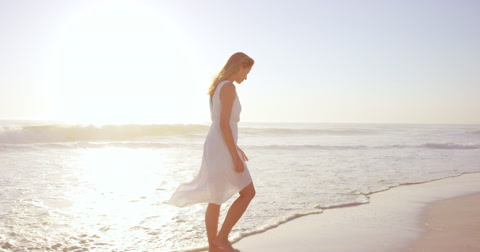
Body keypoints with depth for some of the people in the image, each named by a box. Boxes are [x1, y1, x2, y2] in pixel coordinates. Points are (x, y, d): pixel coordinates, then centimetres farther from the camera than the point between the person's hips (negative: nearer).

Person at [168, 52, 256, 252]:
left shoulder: (218, 87, 16)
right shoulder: (229, 87, -15)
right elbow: (224, 123, -21)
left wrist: (234, 147, 27)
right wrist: (235, 155, -20)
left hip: (216, 147, 10)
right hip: (222, 150, -10)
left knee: (216, 200, 11)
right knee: (248, 193, 1)